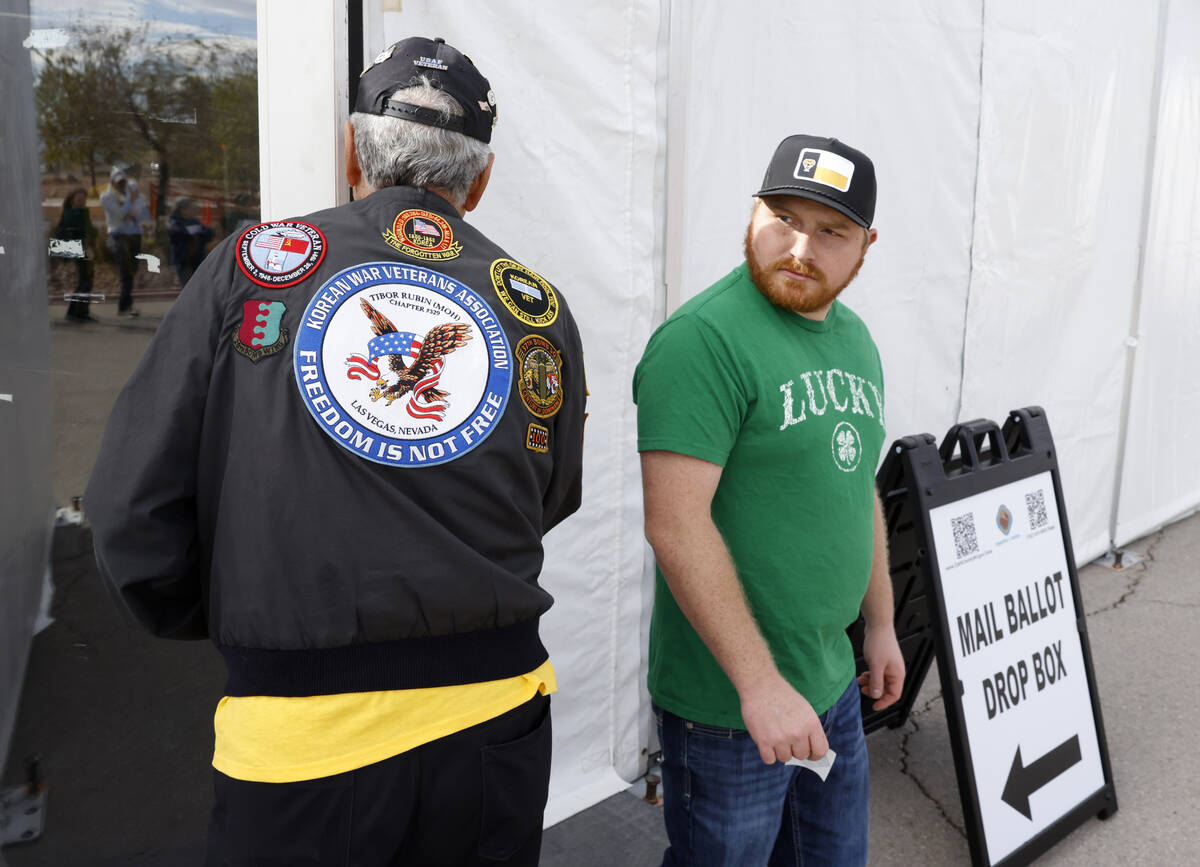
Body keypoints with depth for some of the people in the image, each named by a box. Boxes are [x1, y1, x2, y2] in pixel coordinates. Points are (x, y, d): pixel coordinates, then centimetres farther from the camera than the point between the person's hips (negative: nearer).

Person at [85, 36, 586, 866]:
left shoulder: (252, 263, -5)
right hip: (495, 722, 3)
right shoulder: (542, 309, 0)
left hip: (301, 729, -2)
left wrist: (215, 623, 13)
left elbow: (134, 505, -3)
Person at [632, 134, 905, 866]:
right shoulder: (705, 339, -19)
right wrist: (760, 683, -24)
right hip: (729, 706, -8)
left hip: (834, 686, 8)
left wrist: (880, 625, 19)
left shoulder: (855, 338, 9)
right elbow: (676, 526, -25)